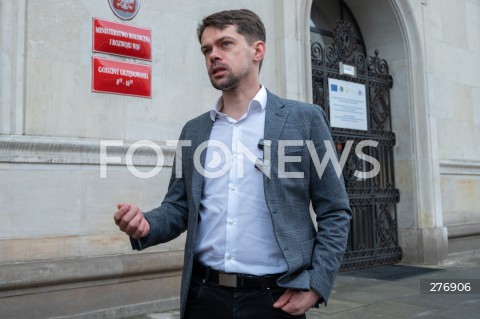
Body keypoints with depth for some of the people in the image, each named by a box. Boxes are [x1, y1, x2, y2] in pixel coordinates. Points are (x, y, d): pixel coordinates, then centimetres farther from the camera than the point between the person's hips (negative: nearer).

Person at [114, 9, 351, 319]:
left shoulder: (304, 119, -3)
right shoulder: (194, 130, 8)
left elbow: (335, 212, -2)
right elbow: (179, 206, 10)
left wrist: (315, 285, -10)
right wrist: (146, 225, -10)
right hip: (203, 294, 3)